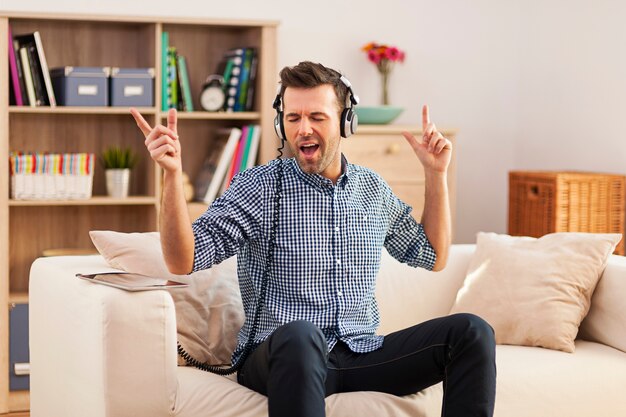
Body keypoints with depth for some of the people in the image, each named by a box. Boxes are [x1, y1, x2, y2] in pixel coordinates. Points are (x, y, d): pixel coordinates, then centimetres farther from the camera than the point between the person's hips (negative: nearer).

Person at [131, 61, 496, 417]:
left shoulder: (373, 189, 13)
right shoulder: (259, 186, -2)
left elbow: (433, 257, 25)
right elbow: (183, 261, -10)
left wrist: (436, 173, 16)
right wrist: (172, 173, -22)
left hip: (362, 355, 5)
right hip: (284, 357, -4)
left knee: (472, 332, -16)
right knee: (299, 336, -40)